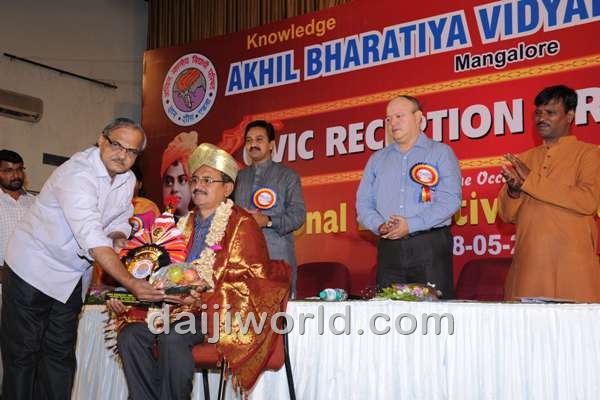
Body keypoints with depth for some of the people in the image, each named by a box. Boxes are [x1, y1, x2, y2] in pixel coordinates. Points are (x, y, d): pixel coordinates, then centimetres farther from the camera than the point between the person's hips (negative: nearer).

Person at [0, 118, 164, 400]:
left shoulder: (128, 180, -1)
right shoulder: (77, 173, -26)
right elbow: (91, 237, -37)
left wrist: (118, 239, -12)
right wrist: (131, 283, -42)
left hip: (73, 277, 7)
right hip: (34, 268, -7)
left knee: (60, 353, 10)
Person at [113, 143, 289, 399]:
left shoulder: (242, 224, -2)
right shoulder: (186, 224, 18)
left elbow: (249, 279, -11)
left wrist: (201, 299, -24)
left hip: (221, 310, -6)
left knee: (172, 338, -30)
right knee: (130, 335, -14)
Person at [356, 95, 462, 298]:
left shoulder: (441, 153, 7)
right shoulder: (377, 159, 19)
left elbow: (450, 200, -6)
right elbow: (363, 202, 13)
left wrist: (412, 225, -14)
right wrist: (379, 226, -8)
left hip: (430, 245, -3)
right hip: (389, 248, 4)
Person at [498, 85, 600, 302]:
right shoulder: (524, 159, 17)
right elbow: (507, 215, 15)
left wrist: (532, 180, -10)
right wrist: (514, 190, -7)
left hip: (572, 263, -4)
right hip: (528, 262, 4)